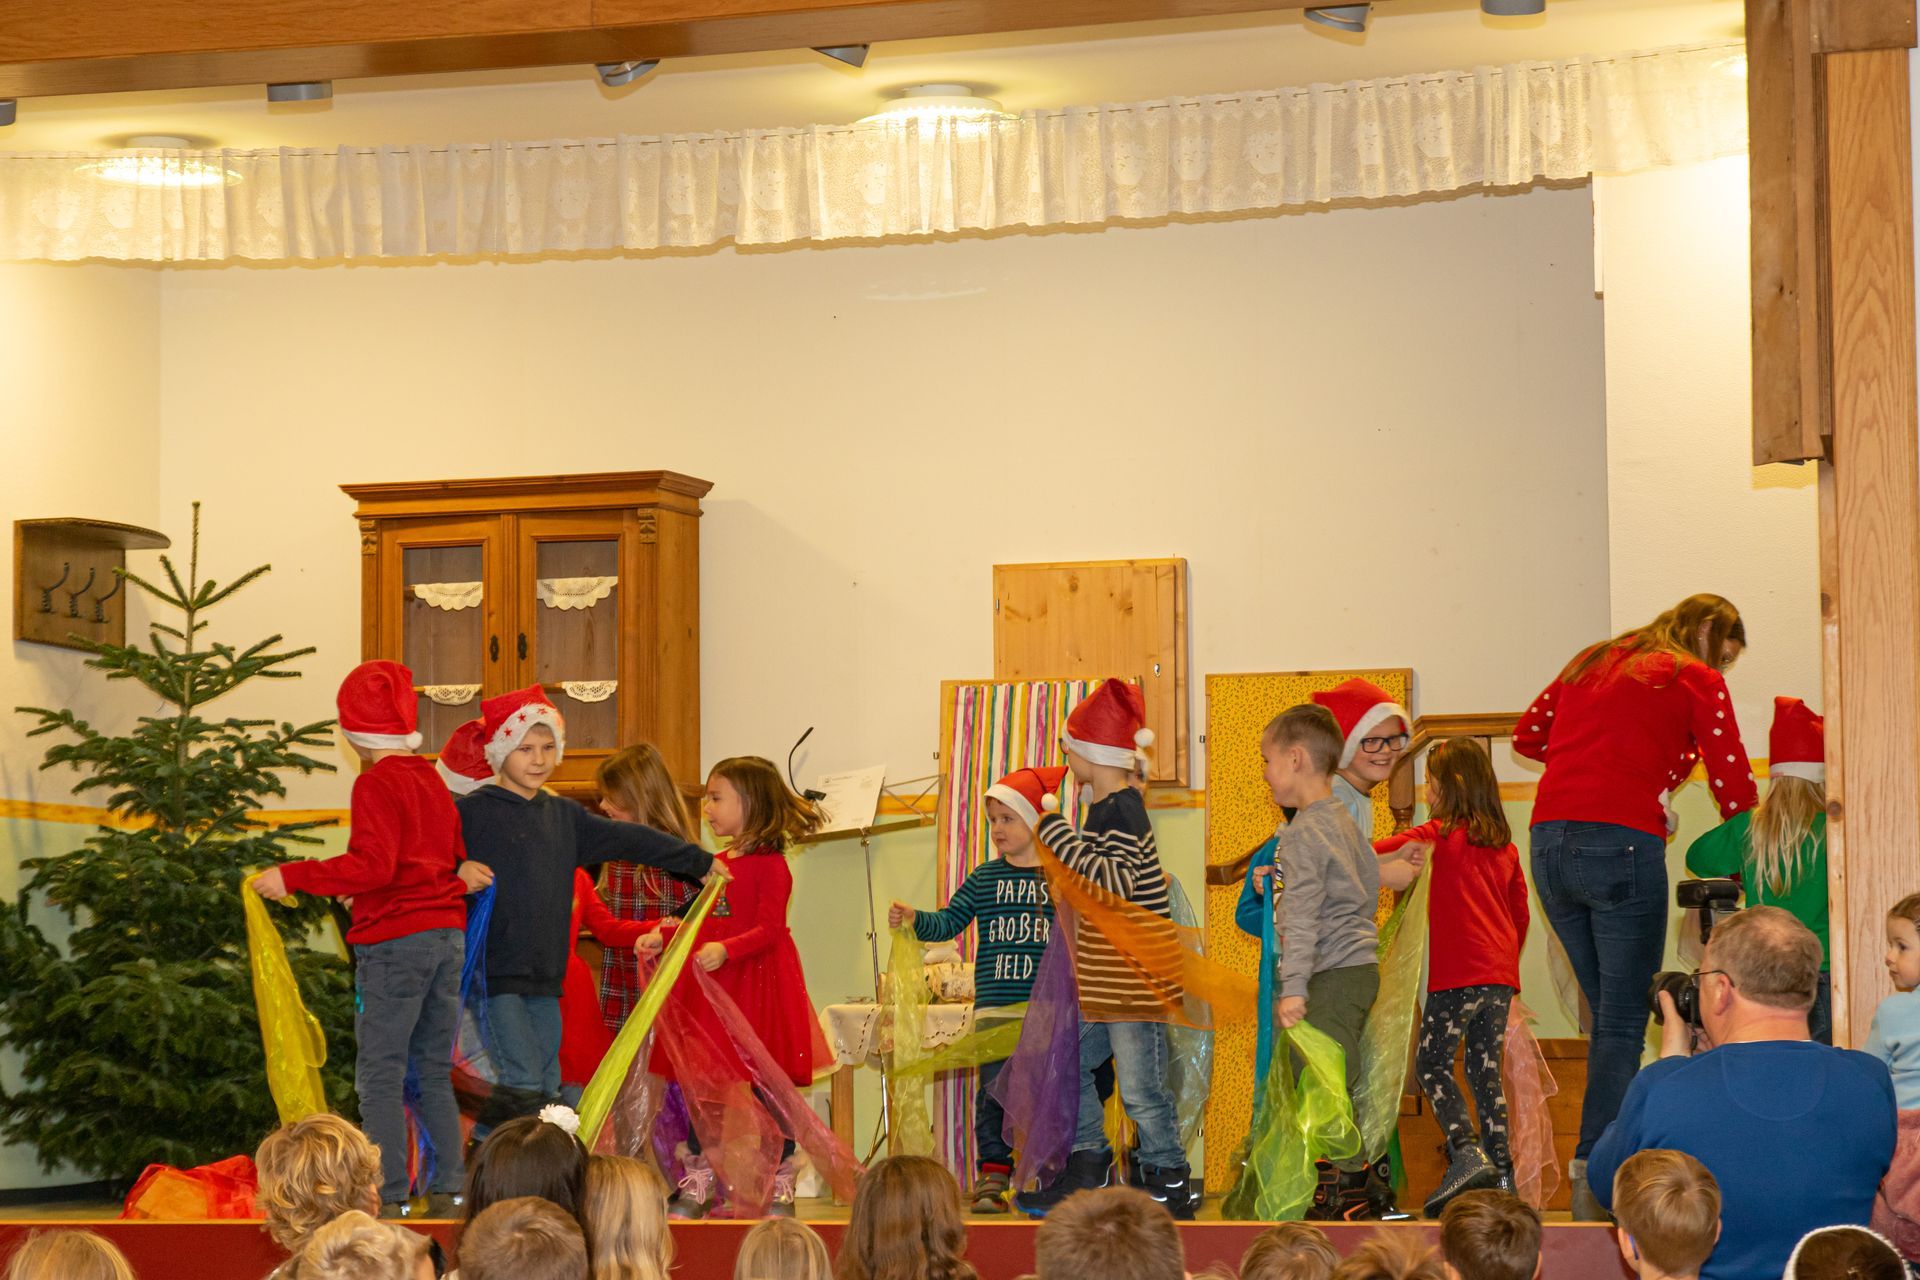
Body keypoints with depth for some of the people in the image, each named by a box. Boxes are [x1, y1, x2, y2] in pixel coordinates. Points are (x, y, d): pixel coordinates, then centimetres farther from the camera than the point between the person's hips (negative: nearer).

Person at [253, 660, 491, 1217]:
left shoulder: (377, 783, -9)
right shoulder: (432, 780, 15)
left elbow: (372, 866, -19)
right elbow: (456, 859, 16)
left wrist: (292, 876, -16)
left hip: (395, 940, -8)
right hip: (448, 933, 8)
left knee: (380, 1075, -4)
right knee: (435, 1072, 13)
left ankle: (391, 1195, -7)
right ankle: (449, 1190, 12)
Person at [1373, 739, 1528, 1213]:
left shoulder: (1443, 835, -4)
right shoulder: (1504, 847, 14)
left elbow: (1379, 853, -11)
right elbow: (1520, 913, 19)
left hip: (1458, 975, -6)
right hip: (1501, 976, 6)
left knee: (1432, 1064, 2)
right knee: (1487, 1070, 9)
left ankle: (1468, 1152, -14)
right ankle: (1501, 1171, 5)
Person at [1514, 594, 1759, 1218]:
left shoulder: (1589, 663, 22)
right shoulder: (1697, 681, 5)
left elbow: (1527, 735, 26)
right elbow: (1733, 784, 2)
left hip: (1549, 841, 6)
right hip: (1622, 842, -6)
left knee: (1609, 1017, 16)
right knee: (1624, 1024, -3)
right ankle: (1593, 1179, -11)